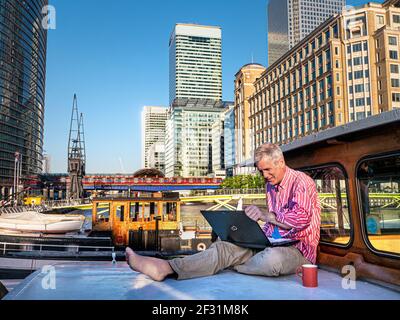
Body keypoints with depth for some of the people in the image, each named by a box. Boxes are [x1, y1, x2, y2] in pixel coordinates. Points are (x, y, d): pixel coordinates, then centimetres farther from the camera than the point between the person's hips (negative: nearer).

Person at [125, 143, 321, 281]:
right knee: (225, 246, -19)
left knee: (273, 258, -43)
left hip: (298, 249, -6)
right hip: (272, 244, 6)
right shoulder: (270, 185, 17)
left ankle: (233, 265, -14)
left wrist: (266, 215, -24)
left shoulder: (301, 181, -8)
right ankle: (168, 268, -33)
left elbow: (301, 218, -23)